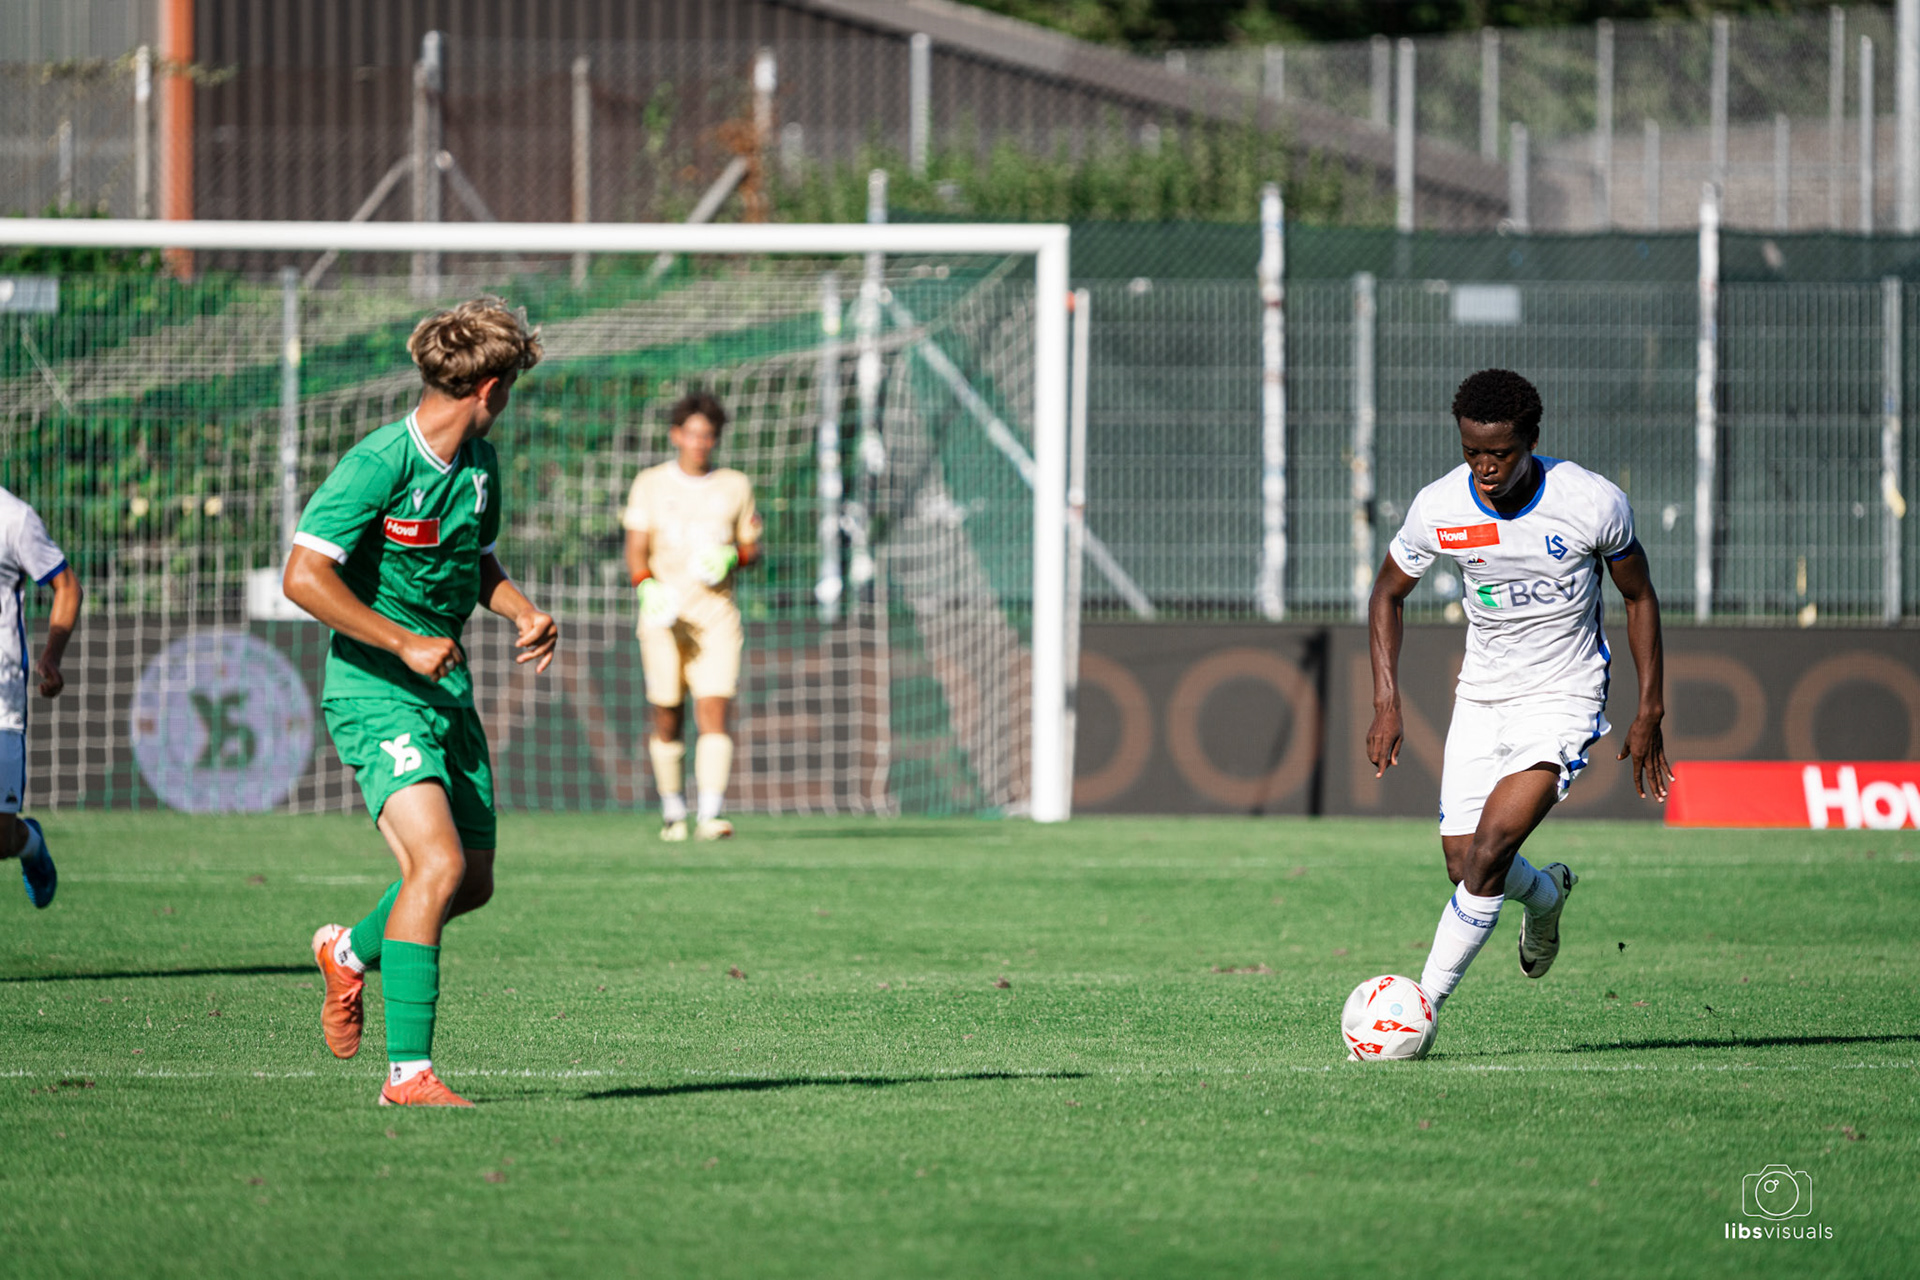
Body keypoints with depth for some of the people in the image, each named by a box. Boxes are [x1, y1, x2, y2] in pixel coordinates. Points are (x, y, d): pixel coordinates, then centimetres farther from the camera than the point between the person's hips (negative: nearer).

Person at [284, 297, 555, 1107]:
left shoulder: (480, 465, 8)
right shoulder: (378, 465, -18)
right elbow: (303, 577, -21)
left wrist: (524, 613, 5)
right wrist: (405, 644, -22)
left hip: (447, 688, 8)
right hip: (374, 689, -8)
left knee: (474, 882, 13)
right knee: (438, 863, -22)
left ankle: (352, 951, 42)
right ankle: (407, 1072, -19)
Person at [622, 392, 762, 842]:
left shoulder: (735, 486, 10)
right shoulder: (650, 484, 8)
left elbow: (752, 548, 15)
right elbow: (635, 550, 4)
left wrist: (733, 557, -9)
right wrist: (646, 585, -16)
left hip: (716, 614, 0)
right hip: (665, 616, 0)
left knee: (714, 712, -15)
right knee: (667, 719, 3)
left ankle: (710, 814, -21)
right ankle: (672, 812, 20)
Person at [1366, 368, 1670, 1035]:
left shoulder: (1594, 503, -17)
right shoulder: (1439, 506, -11)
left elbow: (1639, 597, -1)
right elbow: (1388, 593, 7)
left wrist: (1649, 712, -1)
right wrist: (1386, 700, -4)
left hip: (1563, 701, -4)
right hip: (1481, 698, 4)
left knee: (1489, 850, -20)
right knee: (1464, 868, 2)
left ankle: (1422, 1006, -13)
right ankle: (1545, 893, 37)